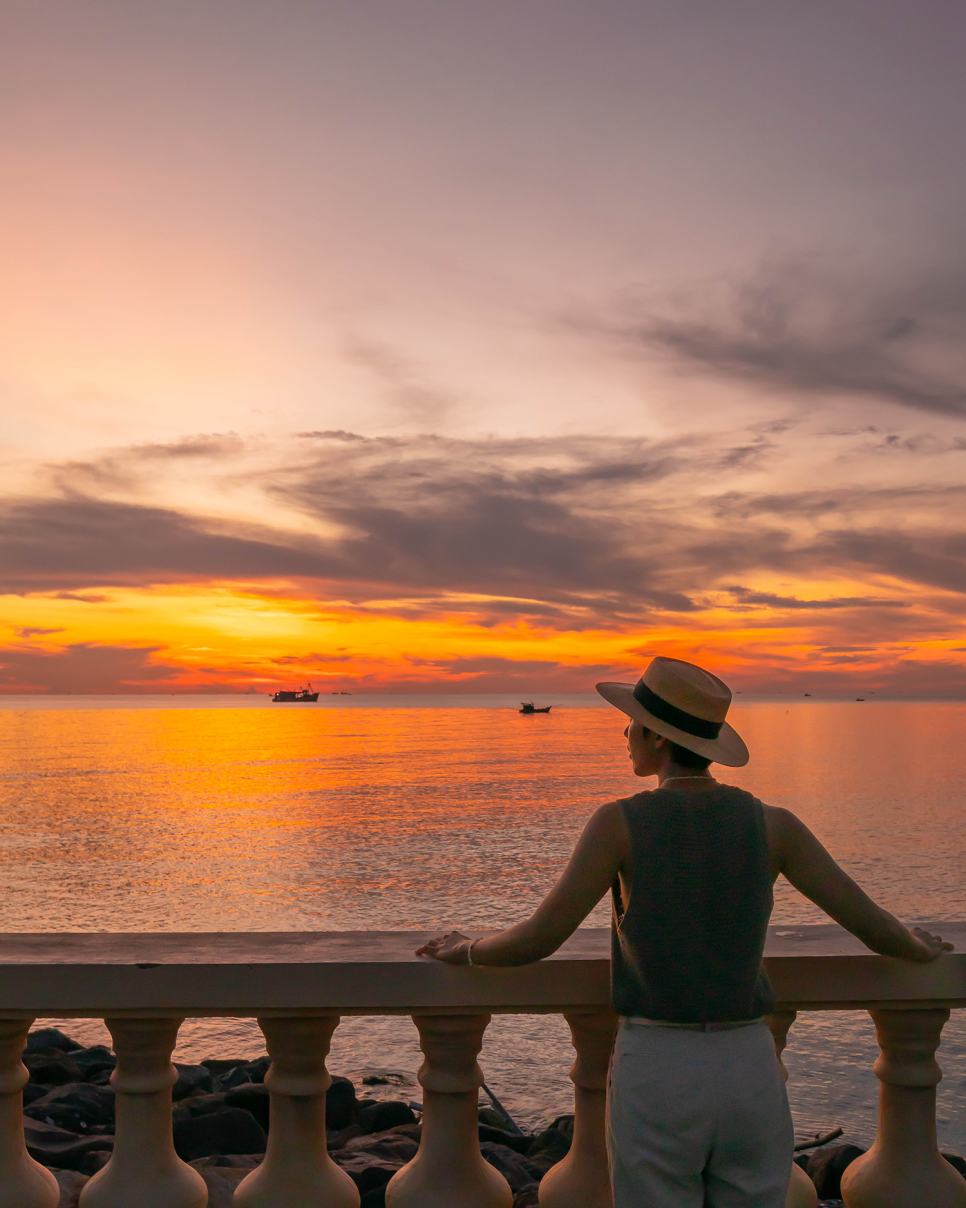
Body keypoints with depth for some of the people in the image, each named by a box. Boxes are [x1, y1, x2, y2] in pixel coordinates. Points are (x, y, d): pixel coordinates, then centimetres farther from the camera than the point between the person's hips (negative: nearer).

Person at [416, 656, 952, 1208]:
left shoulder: (621, 823, -11)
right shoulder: (772, 824, -2)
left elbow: (539, 939, -7)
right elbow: (872, 923, 2)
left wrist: (468, 951, 14)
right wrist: (919, 950, 26)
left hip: (657, 1073, -3)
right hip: (748, 1070, 3)